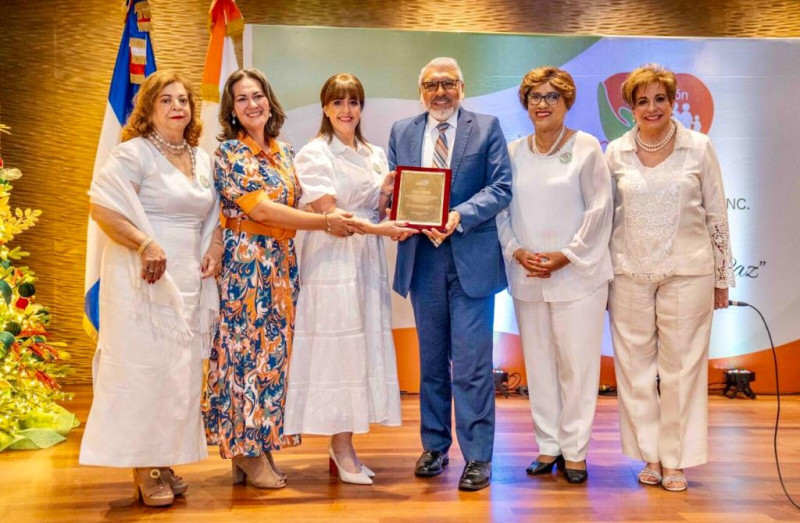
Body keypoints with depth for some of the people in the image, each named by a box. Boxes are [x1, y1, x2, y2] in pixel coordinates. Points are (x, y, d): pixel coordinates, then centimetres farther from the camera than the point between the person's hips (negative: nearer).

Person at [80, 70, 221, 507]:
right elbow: (101, 207, -15)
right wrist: (145, 245, -23)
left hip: (188, 282, 7)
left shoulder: (203, 160, 14)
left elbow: (214, 214, 22)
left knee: (180, 371, 10)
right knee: (143, 367, -4)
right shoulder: (133, 153, -7)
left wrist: (214, 249, 4)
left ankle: (163, 462, 22)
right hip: (144, 279, -7)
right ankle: (143, 470, 7)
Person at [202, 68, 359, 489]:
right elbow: (260, 209, -16)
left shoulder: (285, 152, 14)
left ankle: (260, 446, 17)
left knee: (276, 349, 7)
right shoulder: (229, 152, -6)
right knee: (247, 348, -3)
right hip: (244, 262, -6)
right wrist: (325, 222, -16)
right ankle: (248, 452, 8)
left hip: (281, 262, 6)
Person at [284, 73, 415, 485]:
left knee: (366, 348, 5)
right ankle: (341, 447, 4)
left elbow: (379, 215, 16)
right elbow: (328, 212, -11)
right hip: (331, 261, -6)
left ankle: (343, 444, 13)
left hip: (368, 261, 6)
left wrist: (388, 191, -4)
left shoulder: (375, 155, 16)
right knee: (338, 348, -5)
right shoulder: (314, 153, -2)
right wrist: (377, 228, -20)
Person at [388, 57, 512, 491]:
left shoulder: (486, 128, 2)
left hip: (471, 258, -3)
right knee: (431, 359, 14)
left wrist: (459, 217, -19)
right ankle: (434, 446, 27)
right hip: (422, 258, 4)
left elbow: (501, 187, -6)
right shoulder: (402, 131, 12)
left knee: (472, 362, -4)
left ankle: (477, 456, 6)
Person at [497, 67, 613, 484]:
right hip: (527, 276, 4)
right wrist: (516, 251, -6)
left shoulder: (587, 148, -2)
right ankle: (548, 446, 21)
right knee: (538, 363, 9)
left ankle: (574, 451, 12)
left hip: (577, 274, -3)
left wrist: (565, 255, -10)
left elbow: (599, 209, -4)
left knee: (577, 364, -1)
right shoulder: (514, 152, 8)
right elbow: (502, 211, 10)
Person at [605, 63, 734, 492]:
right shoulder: (616, 152, 5)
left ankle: (676, 460, 15)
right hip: (630, 274, 1)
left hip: (687, 271, -1)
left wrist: (722, 277, 5)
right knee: (635, 364, 5)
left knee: (682, 364, 3)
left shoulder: (699, 148, 2)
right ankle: (650, 456, 19)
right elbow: (604, 215, 9)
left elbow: (717, 215, 5)